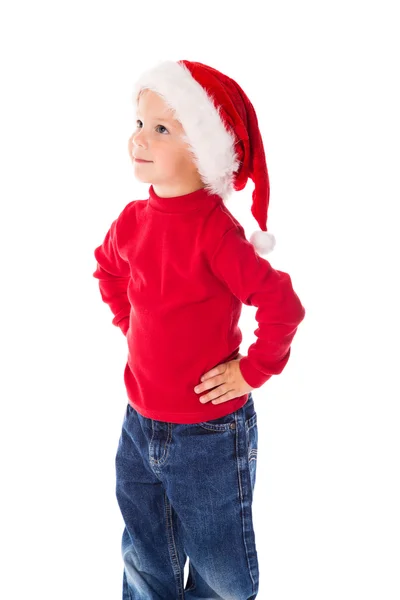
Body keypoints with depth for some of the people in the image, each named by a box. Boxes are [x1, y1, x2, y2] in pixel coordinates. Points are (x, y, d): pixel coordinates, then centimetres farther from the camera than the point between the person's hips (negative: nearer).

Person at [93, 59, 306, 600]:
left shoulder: (216, 232, -24)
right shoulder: (132, 221, -3)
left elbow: (283, 305, -23)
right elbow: (109, 271, 18)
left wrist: (253, 371, -14)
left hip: (211, 434, -5)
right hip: (140, 426, 6)